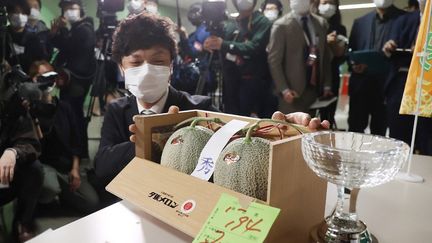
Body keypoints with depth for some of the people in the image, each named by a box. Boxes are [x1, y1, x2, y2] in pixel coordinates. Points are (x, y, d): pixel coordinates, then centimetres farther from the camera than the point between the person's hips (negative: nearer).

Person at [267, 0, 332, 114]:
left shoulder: (321, 23, 11)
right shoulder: (281, 25, -5)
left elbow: (326, 56, 14)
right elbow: (274, 61, -7)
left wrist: (327, 84, 7)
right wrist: (284, 89, -14)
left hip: (315, 87, 5)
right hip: (293, 91, -4)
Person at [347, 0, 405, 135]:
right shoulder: (360, 22, 15)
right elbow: (351, 51, 12)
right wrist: (354, 65, -8)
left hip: (386, 85, -2)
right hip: (360, 84, 2)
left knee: (379, 132, 6)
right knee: (355, 130, 3)